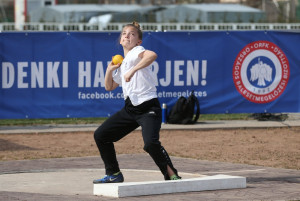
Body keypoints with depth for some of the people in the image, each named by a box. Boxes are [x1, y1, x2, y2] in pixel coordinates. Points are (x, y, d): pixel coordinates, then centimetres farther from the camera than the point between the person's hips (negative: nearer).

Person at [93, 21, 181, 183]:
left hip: (148, 108, -9)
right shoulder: (122, 63, 19)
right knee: (100, 135, 7)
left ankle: (171, 175, -13)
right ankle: (114, 174, 19)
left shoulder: (136, 52, -6)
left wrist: (132, 71, -34)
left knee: (151, 143, -31)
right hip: (130, 108, 9)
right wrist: (109, 70, 12)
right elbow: (109, 87, 28)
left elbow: (152, 55, -30)